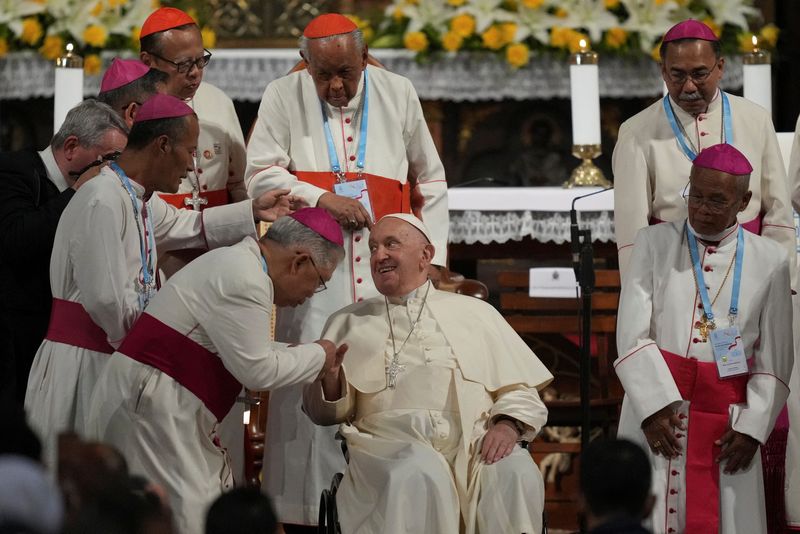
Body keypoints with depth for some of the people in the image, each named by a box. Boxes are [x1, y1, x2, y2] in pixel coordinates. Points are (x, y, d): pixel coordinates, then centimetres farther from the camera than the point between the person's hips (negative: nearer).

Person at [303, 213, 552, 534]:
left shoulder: (475, 313, 23)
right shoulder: (348, 323, 23)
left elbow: (520, 392, 18)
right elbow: (322, 411, 19)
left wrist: (507, 425, -5)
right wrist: (329, 379, -4)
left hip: (473, 441, 1)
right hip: (391, 440, -1)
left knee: (517, 474, -32)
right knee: (416, 477, -38)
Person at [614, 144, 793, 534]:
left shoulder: (769, 261, 5)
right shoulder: (654, 244, 4)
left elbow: (774, 360, 3)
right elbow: (632, 335, -4)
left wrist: (752, 426, -7)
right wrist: (655, 406, -14)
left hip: (728, 418, 0)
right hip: (656, 410, 0)